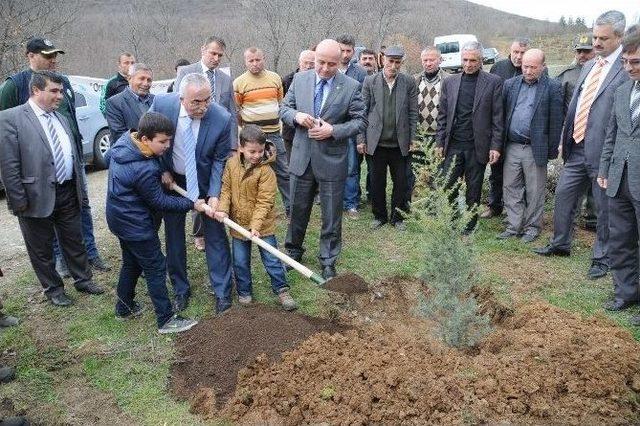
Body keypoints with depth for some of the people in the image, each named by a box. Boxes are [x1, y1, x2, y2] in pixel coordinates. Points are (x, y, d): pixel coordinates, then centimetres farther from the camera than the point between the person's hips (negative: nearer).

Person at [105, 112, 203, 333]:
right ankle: (166, 320, 11)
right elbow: (159, 202, -21)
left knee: (131, 263, 23)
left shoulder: (124, 141, -6)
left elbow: (107, 157, 16)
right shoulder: (143, 170, -32)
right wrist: (192, 204, -12)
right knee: (156, 269, 2)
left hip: (120, 218, 9)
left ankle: (124, 307, 39)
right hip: (135, 224, -9)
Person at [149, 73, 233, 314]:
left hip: (206, 182, -1)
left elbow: (220, 159, -13)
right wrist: (162, 170, -9)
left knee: (215, 234, 2)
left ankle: (222, 291, 15)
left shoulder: (222, 119, -24)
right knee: (173, 234, 9)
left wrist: (214, 194, -20)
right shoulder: (161, 104, -22)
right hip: (171, 179, 2)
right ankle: (180, 289, 24)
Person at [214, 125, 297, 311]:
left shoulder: (266, 171, -18)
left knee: (272, 259, 6)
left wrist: (256, 225, -25)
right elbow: (226, 188, 2)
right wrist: (222, 209, -14)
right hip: (238, 223, 4)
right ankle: (244, 292, 33)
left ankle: (282, 290, 23)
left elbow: (264, 201, -19)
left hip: (262, 225, -4)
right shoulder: (232, 164, -4)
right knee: (240, 262, 15)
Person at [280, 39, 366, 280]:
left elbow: (360, 122, -5)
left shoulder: (351, 87, -7)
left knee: (331, 216, 8)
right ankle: (293, 251, 38)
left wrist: (333, 130, -19)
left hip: (332, 161, -2)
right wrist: (296, 116, -15)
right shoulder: (300, 79, 1)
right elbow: (284, 108, 8)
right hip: (302, 158, 3)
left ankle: (328, 262, 24)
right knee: (297, 210, 17)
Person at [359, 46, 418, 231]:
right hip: (377, 142, 0)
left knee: (400, 182, 6)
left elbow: (413, 112, 4)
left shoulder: (409, 82, 2)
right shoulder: (370, 81, 1)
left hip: (400, 143, 0)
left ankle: (396, 216, 22)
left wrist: (412, 139, 0)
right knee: (377, 181, 9)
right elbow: (363, 111, 2)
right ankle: (379, 215, 25)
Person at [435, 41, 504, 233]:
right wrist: (440, 143, 5)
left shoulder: (493, 82, 0)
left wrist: (496, 146, -7)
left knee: (473, 190, 7)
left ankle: (469, 228, 19)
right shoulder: (449, 82, 8)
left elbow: (497, 117, -2)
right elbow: (442, 115, 10)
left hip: (477, 146, -2)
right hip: (453, 145, 2)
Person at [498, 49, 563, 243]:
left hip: (535, 148, -3)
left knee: (534, 192, 6)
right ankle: (513, 226, 17)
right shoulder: (510, 84, 7)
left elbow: (556, 121, -4)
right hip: (511, 147, 3)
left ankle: (532, 227, 20)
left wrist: (552, 150, -5)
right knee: (511, 189, 8)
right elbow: (502, 114, 8)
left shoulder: (553, 87, -3)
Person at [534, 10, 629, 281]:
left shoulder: (628, 69, -11)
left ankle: (601, 258, 23)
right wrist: (565, 139, 15)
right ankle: (560, 244, 34)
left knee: (605, 207, 7)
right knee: (563, 195, 15)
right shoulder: (588, 67, 13)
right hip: (577, 149, 7)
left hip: (604, 153, -7)